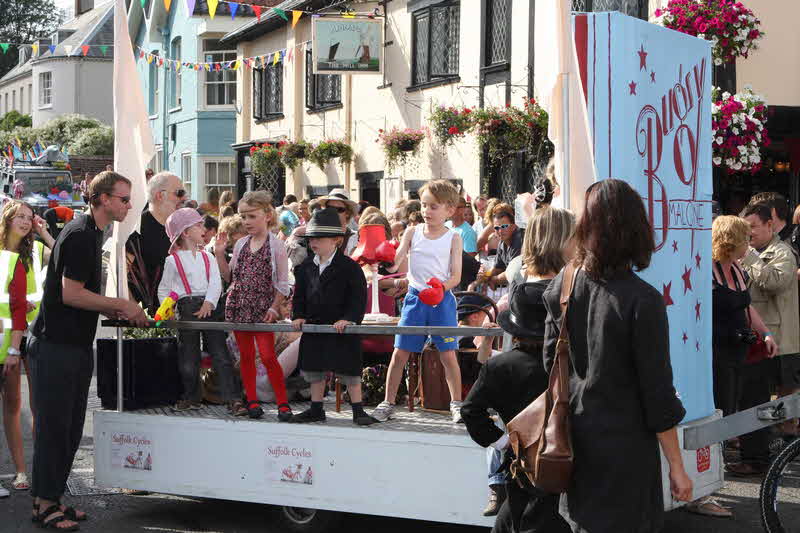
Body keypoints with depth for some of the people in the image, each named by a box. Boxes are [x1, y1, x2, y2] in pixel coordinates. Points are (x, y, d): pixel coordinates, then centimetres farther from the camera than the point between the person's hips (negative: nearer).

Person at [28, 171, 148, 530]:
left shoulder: (89, 233, 16)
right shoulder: (81, 235, -17)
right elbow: (70, 294, -21)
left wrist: (116, 312, 12)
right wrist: (122, 306, -14)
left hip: (75, 346, 10)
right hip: (56, 348, -10)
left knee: (70, 429, 13)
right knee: (53, 426, -3)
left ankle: (50, 499, 21)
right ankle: (45, 504, 6)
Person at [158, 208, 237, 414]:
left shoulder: (207, 258, 13)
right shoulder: (173, 260, 5)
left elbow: (216, 283, 1)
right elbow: (164, 289, 10)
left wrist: (208, 304, -14)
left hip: (209, 308, 2)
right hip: (186, 308, -2)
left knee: (220, 354, -4)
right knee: (188, 357, 4)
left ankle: (230, 398, -4)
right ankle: (192, 398, 21)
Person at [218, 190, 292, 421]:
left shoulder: (276, 245, -4)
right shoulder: (240, 245, 10)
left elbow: (282, 284, -3)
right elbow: (229, 277, 14)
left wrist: (274, 308, -11)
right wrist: (219, 254, 3)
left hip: (263, 308, -5)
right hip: (238, 307, 5)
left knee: (268, 355, -7)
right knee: (246, 355, 9)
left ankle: (282, 403, 0)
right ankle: (252, 400, 18)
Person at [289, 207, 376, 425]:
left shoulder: (349, 267, -8)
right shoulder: (306, 268, 8)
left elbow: (358, 297, -11)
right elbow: (299, 296, 13)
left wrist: (349, 319, -21)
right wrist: (298, 316, -2)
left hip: (342, 328, -5)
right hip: (314, 328, 6)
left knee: (349, 370, -2)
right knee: (315, 369, 12)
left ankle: (358, 410, 7)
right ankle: (316, 409, 23)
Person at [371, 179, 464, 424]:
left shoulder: (453, 238, 0)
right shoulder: (412, 233, 5)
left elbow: (456, 276, -3)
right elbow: (395, 263, -3)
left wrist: (441, 287, -21)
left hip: (441, 300, -2)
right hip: (415, 297, 2)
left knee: (448, 354, -2)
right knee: (400, 352, 2)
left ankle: (456, 404, 13)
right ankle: (388, 402, 12)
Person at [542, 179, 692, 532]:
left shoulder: (562, 285, -3)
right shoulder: (642, 300, -19)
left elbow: (550, 361, 6)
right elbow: (658, 392, -15)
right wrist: (677, 467, -6)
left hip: (576, 437, 5)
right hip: (625, 448, -5)